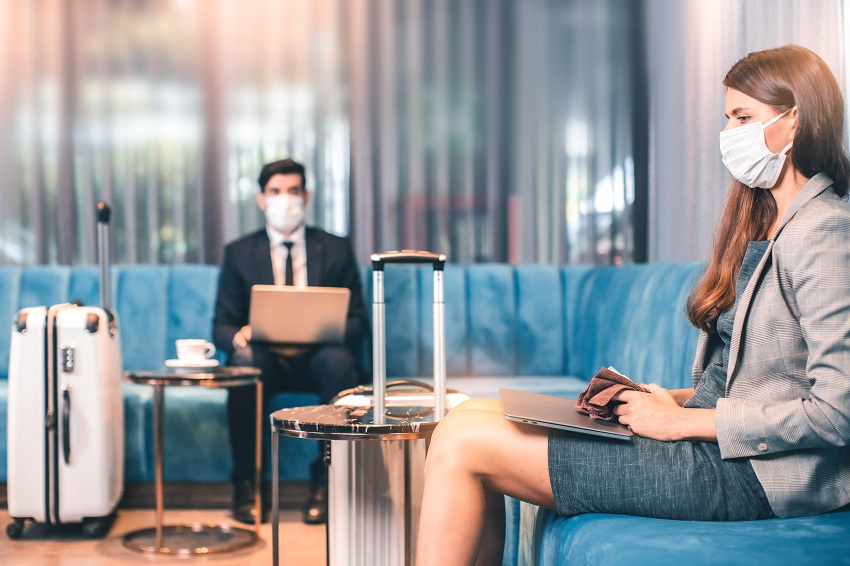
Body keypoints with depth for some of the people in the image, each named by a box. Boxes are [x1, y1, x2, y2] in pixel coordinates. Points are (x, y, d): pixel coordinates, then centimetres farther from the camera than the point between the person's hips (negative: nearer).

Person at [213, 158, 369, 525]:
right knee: (244, 361, -34)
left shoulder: (336, 249, 11)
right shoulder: (238, 253, 11)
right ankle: (246, 484, -23)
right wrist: (239, 336, -20)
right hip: (265, 360, 0)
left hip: (318, 359, 0)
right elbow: (222, 327, 7)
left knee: (339, 361, -34)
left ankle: (324, 483, -25)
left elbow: (357, 322, 5)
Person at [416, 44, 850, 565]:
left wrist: (682, 421, -17)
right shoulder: (765, 226, 17)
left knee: (463, 443, -13)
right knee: (474, 414, 2)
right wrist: (676, 400, 2)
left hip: (746, 471, -9)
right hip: (714, 441, 9)